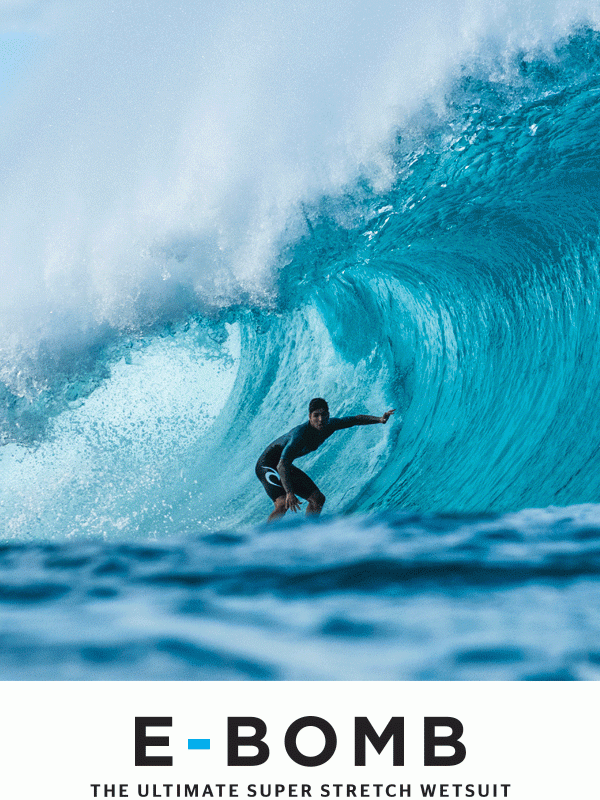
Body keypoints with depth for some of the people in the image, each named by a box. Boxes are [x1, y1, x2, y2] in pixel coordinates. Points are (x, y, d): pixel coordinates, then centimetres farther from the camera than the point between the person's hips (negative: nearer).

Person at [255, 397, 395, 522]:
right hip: (268, 465, -9)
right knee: (283, 503, -30)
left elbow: (357, 420, 5)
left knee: (318, 499, 7)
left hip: (286, 467, 9)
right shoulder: (300, 434, -35)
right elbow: (281, 466, -42)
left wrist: (380, 419, -10)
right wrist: (289, 493, -54)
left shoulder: (329, 425, -11)